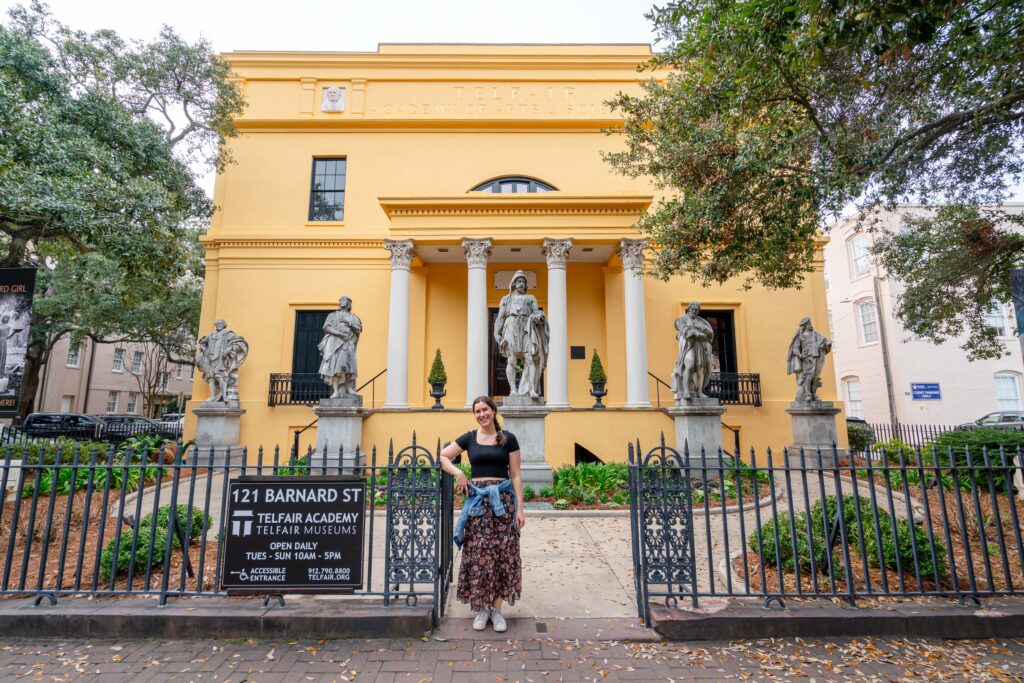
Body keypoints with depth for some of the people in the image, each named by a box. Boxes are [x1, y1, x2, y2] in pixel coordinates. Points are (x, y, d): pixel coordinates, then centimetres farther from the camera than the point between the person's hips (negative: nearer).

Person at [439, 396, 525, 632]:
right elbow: (442, 457, 10)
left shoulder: (508, 439, 2)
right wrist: (458, 473, -7)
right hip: (477, 500, 1)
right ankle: (481, 608, 19)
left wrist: (520, 508, -3)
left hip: (503, 500, -1)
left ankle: (496, 608, 16)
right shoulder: (469, 438, 6)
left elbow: (516, 475, 1)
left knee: (502, 553, 2)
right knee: (477, 554, 4)